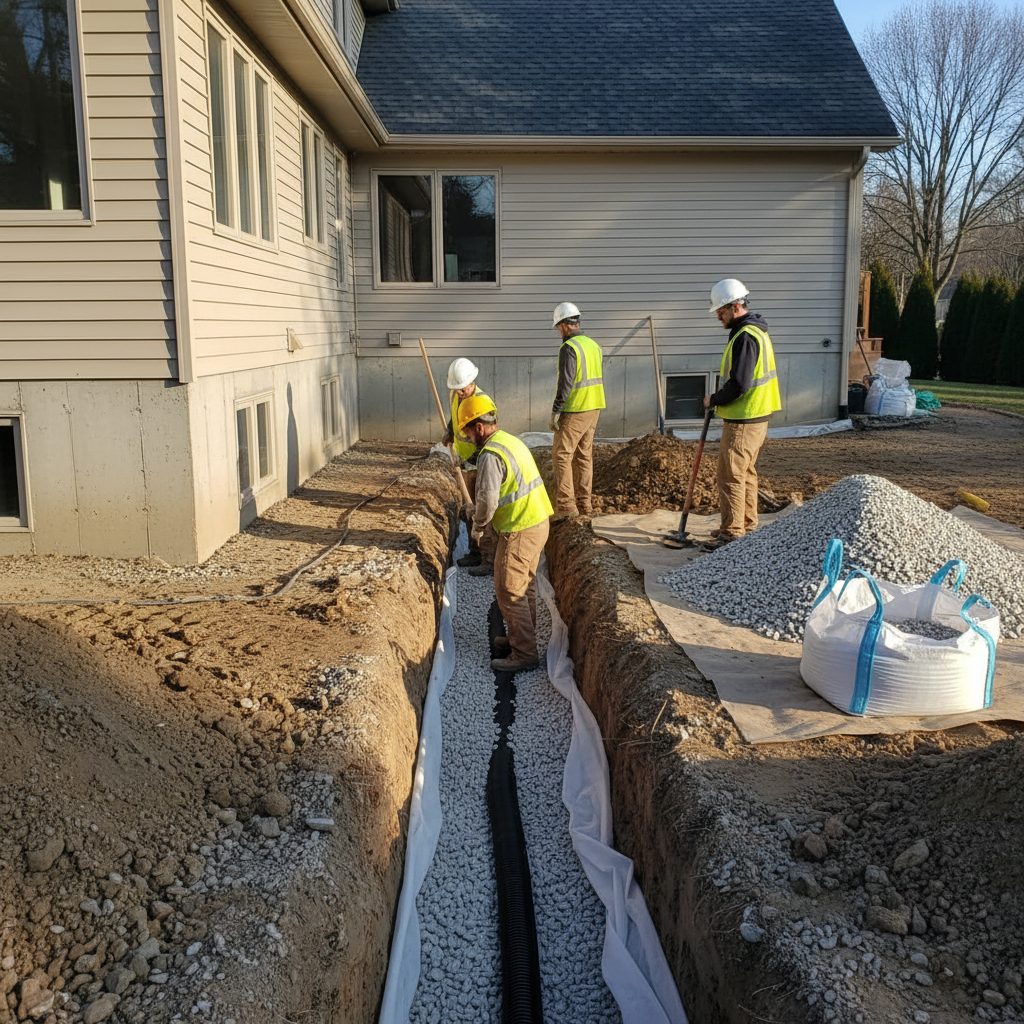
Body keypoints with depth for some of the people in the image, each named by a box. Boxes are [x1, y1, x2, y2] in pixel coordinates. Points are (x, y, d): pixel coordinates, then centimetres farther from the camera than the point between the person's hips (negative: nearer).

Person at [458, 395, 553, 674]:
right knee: (525, 587, 21)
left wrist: (478, 527, -4)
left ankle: (525, 655, 4)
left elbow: (488, 500, -23)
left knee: (509, 592, -1)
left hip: (519, 532, -10)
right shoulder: (512, 441, 13)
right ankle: (523, 638, 35)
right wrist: (474, 509, 18)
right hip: (538, 522, 10)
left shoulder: (490, 455, -19)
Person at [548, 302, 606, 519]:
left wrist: (555, 412, -18)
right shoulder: (593, 345, 13)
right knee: (584, 455, 12)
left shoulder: (569, 348, -15)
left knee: (561, 455, -4)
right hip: (593, 408, 9)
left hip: (574, 411, -9)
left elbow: (565, 382, -21)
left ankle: (565, 505, -8)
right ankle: (583, 503, 16)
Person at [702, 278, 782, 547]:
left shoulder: (745, 337, -19)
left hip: (742, 421, -11)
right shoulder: (757, 331, 15)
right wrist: (720, 397, 13)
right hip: (757, 417, 11)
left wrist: (714, 399, -9)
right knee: (746, 473, 18)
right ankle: (748, 526, 28)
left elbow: (739, 385, -25)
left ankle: (732, 533, -1)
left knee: (731, 475, -5)